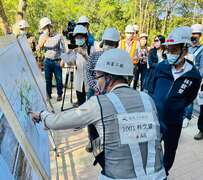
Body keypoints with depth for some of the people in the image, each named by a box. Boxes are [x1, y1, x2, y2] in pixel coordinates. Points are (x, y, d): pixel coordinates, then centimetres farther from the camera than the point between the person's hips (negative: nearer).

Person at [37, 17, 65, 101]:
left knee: (59, 79, 3)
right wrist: (42, 40, -14)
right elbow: (39, 48, 3)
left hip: (57, 61, -3)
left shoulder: (58, 36, -2)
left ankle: (59, 94, 18)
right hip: (47, 61, 3)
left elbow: (62, 49, 0)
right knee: (48, 79, 9)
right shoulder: (43, 37, 7)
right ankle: (48, 94, 22)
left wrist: (62, 60, -6)